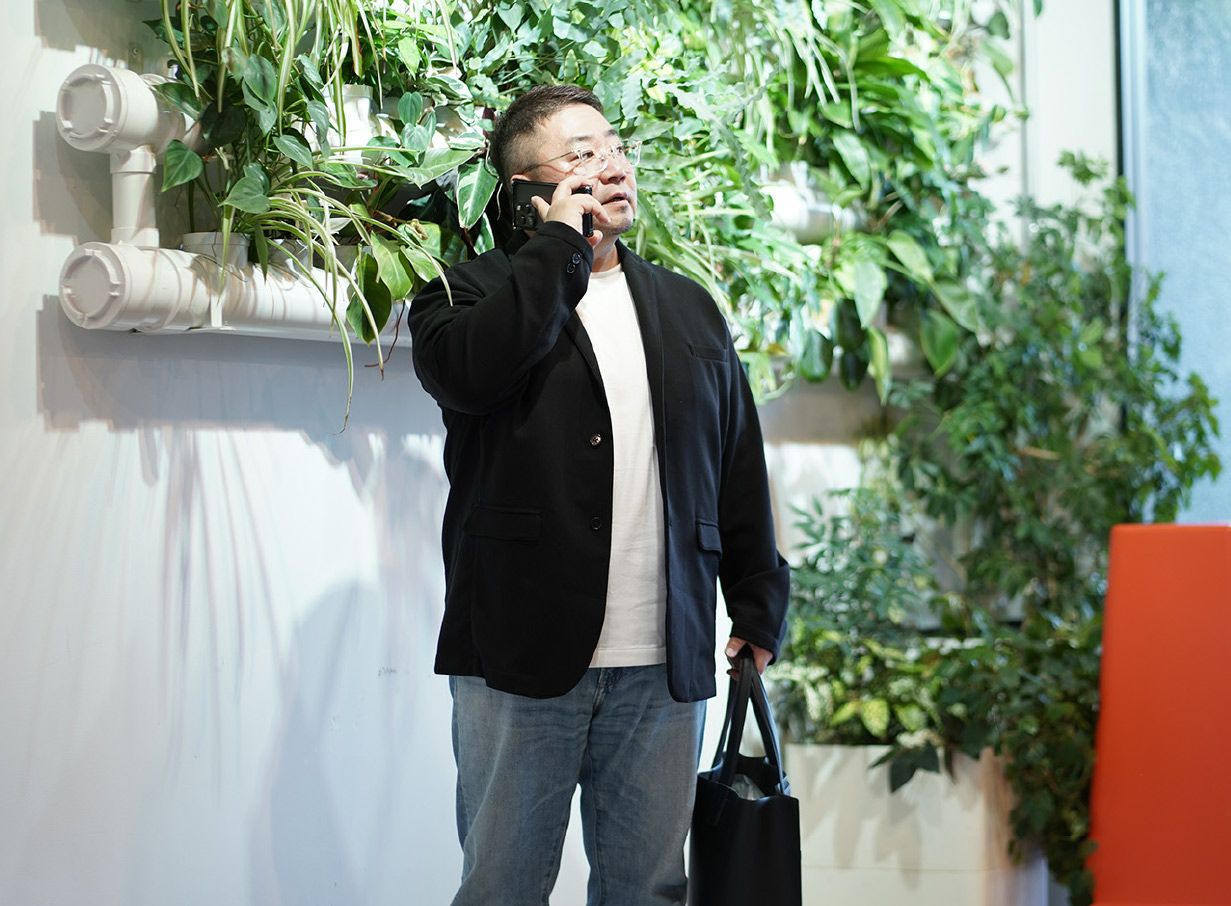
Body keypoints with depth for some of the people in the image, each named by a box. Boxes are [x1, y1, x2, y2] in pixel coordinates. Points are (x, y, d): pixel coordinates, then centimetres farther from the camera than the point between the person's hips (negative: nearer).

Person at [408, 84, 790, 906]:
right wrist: (559, 241, -11)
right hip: (525, 655, -4)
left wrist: (759, 608, 13)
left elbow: (741, 469, 18)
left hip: (665, 667, 4)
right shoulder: (476, 293, 3)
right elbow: (467, 372, -22)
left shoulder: (689, 309, 17)